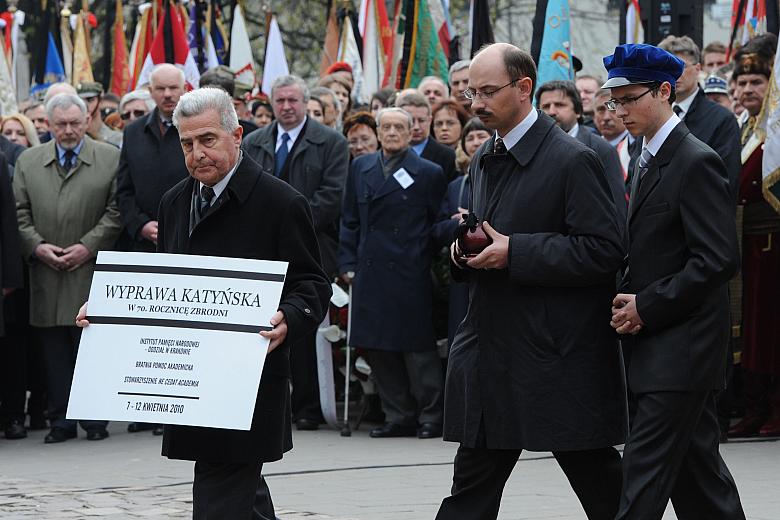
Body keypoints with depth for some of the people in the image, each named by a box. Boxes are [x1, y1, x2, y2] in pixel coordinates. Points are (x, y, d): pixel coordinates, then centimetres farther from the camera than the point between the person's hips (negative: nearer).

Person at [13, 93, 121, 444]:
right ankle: (61, 421, 8)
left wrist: (88, 246, -9)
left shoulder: (110, 158, 4)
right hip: (46, 275, 2)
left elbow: (116, 211, 0)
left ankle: (94, 418, 6)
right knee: (54, 351, 3)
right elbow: (20, 213, 10)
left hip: (92, 271, -2)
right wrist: (37, 246, -5)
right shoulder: (28, 162, 12)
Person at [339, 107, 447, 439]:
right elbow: (350, 222, 15)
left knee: (417, 348, -1)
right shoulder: (360, 168, 13)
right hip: (370, 273, 4)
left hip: (411, 276, -4)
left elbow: (438, 225, 4)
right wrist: (348, 263, 7)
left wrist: (423, 261, -3)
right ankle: (399, 418, 14)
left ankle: (431, 417, 8)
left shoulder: (428, 173, 1)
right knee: (379, 350, 5)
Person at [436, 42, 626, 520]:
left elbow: (604, 250, -17)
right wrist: (465, 251, 2)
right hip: (492, 346, 7)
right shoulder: (484, 160, 14)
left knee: (596, 477, 3)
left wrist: (514, 252, -20)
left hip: (559, 354, -7)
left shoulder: (573, 161, -12)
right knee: (473, 480, 7)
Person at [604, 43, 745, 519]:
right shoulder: (648, 161, 15)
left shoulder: (697, 162, -14)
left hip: (682, 348, -9)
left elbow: (718, 260, -20)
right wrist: (628, 300, 3)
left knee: (647, 467, -11)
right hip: (658, 343, 9)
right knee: (697, 465, 13)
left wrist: (647, 306, -17)